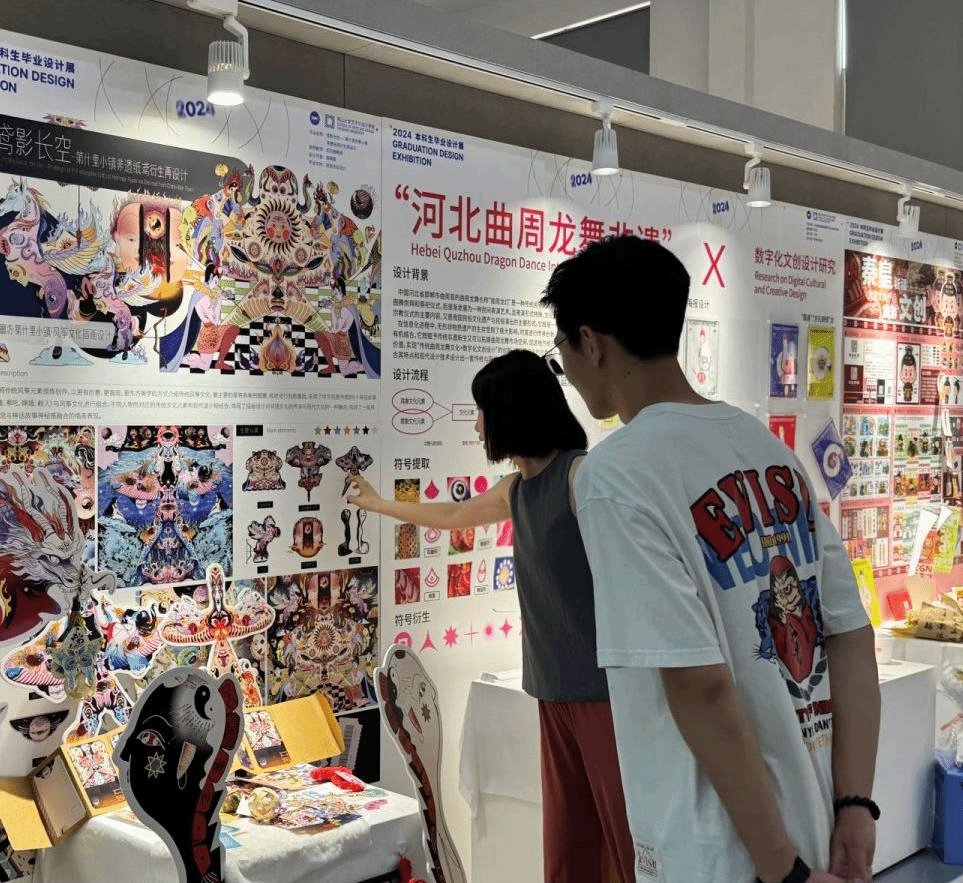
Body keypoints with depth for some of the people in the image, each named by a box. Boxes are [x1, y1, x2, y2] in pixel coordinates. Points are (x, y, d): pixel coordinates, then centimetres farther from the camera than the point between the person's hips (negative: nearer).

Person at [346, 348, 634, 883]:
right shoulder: (517, 489, 15)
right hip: (556, 689, 8)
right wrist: (380, 504, 47)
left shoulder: (582, 473, -12)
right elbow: (454, 516, 35)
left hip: (606, 687, -8)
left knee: (630, 839, -5)